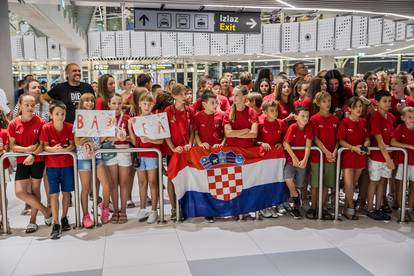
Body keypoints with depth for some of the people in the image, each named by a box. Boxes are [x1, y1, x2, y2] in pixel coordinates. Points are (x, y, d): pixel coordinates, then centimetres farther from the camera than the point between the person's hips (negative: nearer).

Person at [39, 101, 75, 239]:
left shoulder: (70, 127, -6)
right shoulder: (46, 128, -9)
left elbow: (73, 145, -4)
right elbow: (45, 146, -9)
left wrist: (66, 149, -25)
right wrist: (53, 149, -30)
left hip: (67, 164, 2)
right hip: (52, 164, -1)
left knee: (66, 192, 10)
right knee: (54, 194, -3)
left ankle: (64, 218, 27)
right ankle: (56, 224, 0)